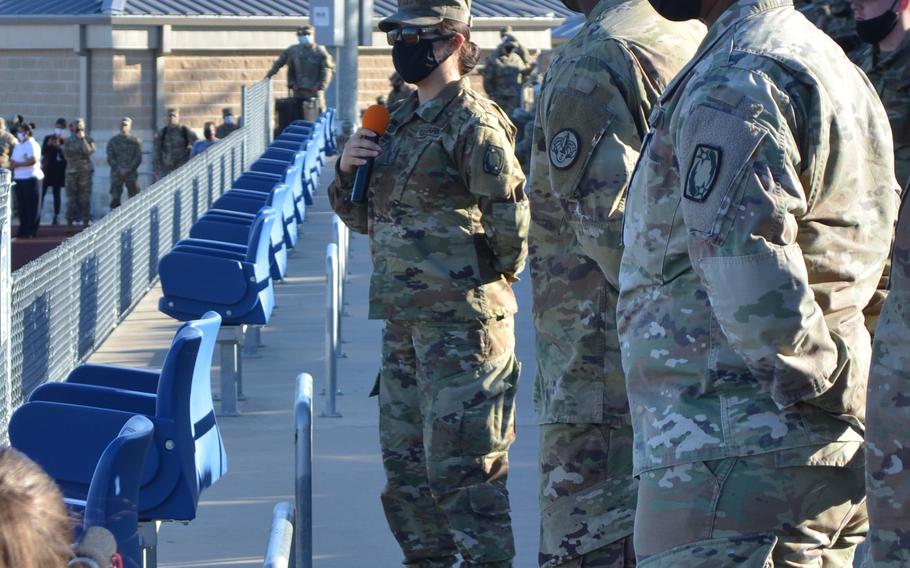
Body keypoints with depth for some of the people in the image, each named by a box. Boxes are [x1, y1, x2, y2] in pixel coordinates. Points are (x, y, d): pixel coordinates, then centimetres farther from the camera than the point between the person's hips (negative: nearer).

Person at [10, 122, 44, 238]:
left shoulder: (32, 145, -7)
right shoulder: (18, 146, 18)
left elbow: (34, 160, -19)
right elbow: (12, 161, 20)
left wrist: (18, 164, -13)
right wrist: (12, 164, -4)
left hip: (30, 179, -8)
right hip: (18, 179, 8)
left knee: (32, 206, -4)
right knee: (22, 206, 8)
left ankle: (31, 231, -2)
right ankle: (23, 230, 12)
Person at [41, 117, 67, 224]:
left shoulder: (65, 141, 0)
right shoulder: (48, 138, 6)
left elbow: (66, 155, -7)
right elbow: (43, 152, -1)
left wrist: (59, 147, -18)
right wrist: (49, 145, -17)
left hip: (58, 169, -1)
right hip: (47, 168, 1)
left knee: (56, 193, 3)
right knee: (42, 192, -6)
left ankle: (56, 216, 6)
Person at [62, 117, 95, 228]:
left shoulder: (88, 139, 6)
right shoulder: (69, 140, 11)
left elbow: (89, 151, -10)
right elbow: (66, 154, 5)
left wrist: (83, 139, -10)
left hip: (85, 170, -1)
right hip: (72, 170, 1)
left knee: (85, 196, -2)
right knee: (71, 195, 0)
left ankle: (86, 219, 2)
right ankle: (70, 220, 3)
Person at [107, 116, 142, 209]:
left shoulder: (136, 141, 7)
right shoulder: (113, 141, 10)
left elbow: (138, 158, 1)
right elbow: (110, 158, 5)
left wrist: (128, 169, -11)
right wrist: (119, 169, -9)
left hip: (131, 173, -1)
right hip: (116, 174, 1)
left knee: (134, 198, -5)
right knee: (115, 199, -4)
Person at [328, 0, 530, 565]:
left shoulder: (475, 125, -13)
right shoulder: (402, 122, 14)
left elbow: (511, 226, -20)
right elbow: (365, 217, 21)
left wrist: (480, 273, -4)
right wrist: (347, 170, 2)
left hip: (462, 324, -9)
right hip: (403, 322, 9)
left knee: (460, 467, -7)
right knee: (405, 465, 14)